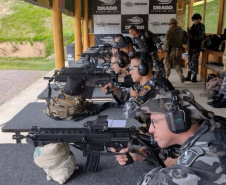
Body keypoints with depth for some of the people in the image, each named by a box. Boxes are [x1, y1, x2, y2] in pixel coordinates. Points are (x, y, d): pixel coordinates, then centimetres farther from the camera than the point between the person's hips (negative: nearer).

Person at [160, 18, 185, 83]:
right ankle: (181, 75, -1)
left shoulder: (170, 30, -11)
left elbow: (167, 41, -13)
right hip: (179, 50, 6)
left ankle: (166, 77, 13)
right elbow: (183, 40, 14)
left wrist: (164, 48, -4)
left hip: (172, 49, -6)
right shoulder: (181, 30, 9)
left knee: (167, 63, 9)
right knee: (176, 64, 18)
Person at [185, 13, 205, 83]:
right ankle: (188, 76, 14)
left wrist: (192, 36, -21)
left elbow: (200, 36, -12)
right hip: (191, 46, 6)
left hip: (197, 46, -6)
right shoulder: (193, 26, 16)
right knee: (190, 61, 8)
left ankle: (194, 77, -2)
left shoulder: (201, 26, -3)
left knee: (195, 61, -8)